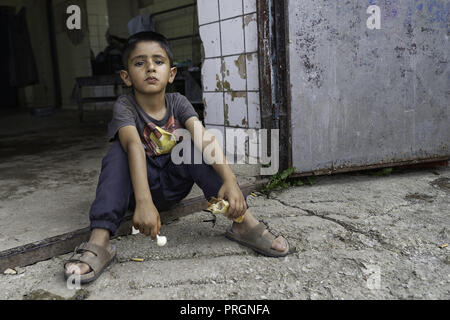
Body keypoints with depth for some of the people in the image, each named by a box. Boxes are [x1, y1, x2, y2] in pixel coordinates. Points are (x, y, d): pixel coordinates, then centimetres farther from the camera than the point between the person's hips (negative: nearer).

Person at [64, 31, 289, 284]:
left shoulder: (178, 103, -8)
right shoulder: (125, 106, -15)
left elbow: (204, 138, -26)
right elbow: (134, 145, -35)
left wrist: (229, 179, -43)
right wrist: (143, 202, -52)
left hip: (175, 184, 2)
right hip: (140, 184, -2)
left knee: (193, 143, -23)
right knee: (119, 150, -28)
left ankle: (244, 221, -28)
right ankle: (99, 241, -37)